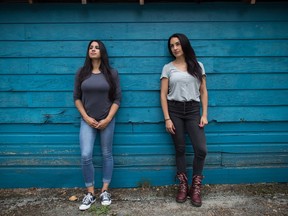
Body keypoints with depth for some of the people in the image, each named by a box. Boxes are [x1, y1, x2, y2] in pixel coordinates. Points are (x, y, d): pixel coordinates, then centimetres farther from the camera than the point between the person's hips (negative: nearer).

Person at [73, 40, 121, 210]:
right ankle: (90, 193, 13)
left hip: (107, 120, -1)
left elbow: (117, 99, -2)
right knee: (86, 156, -5)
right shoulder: (81, 73, 2)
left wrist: (107, 119, -10)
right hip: (87, 121, 1)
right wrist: (86, 117, -5)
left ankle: (105, 191, 24)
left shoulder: (112, 73, -2)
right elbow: (77, 98, 5)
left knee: (107, 154, 9)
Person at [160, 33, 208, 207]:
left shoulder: (198, 66, 8)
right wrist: (167, 118, -7)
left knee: (201, 149, -8)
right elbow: (163, 94, 1)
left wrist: (204, 115, -1)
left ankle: (196, 187, 12)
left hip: (193, 110, 1)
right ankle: (183, 186, 22)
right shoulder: (168, 68, 5)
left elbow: (203, 91, 7)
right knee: (180, 149, 6)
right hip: (175, 110, 0)